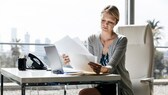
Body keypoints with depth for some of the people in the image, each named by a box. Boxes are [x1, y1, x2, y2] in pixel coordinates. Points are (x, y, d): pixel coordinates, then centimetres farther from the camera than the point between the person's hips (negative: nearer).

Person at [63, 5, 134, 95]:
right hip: (101, 85, 5)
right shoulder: (92, 39, 7)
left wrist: (103, 69, -44)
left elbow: (111, 66, -21)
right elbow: (89, 62, 1)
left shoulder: (121, 40, -8)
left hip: (119, 87, -4)